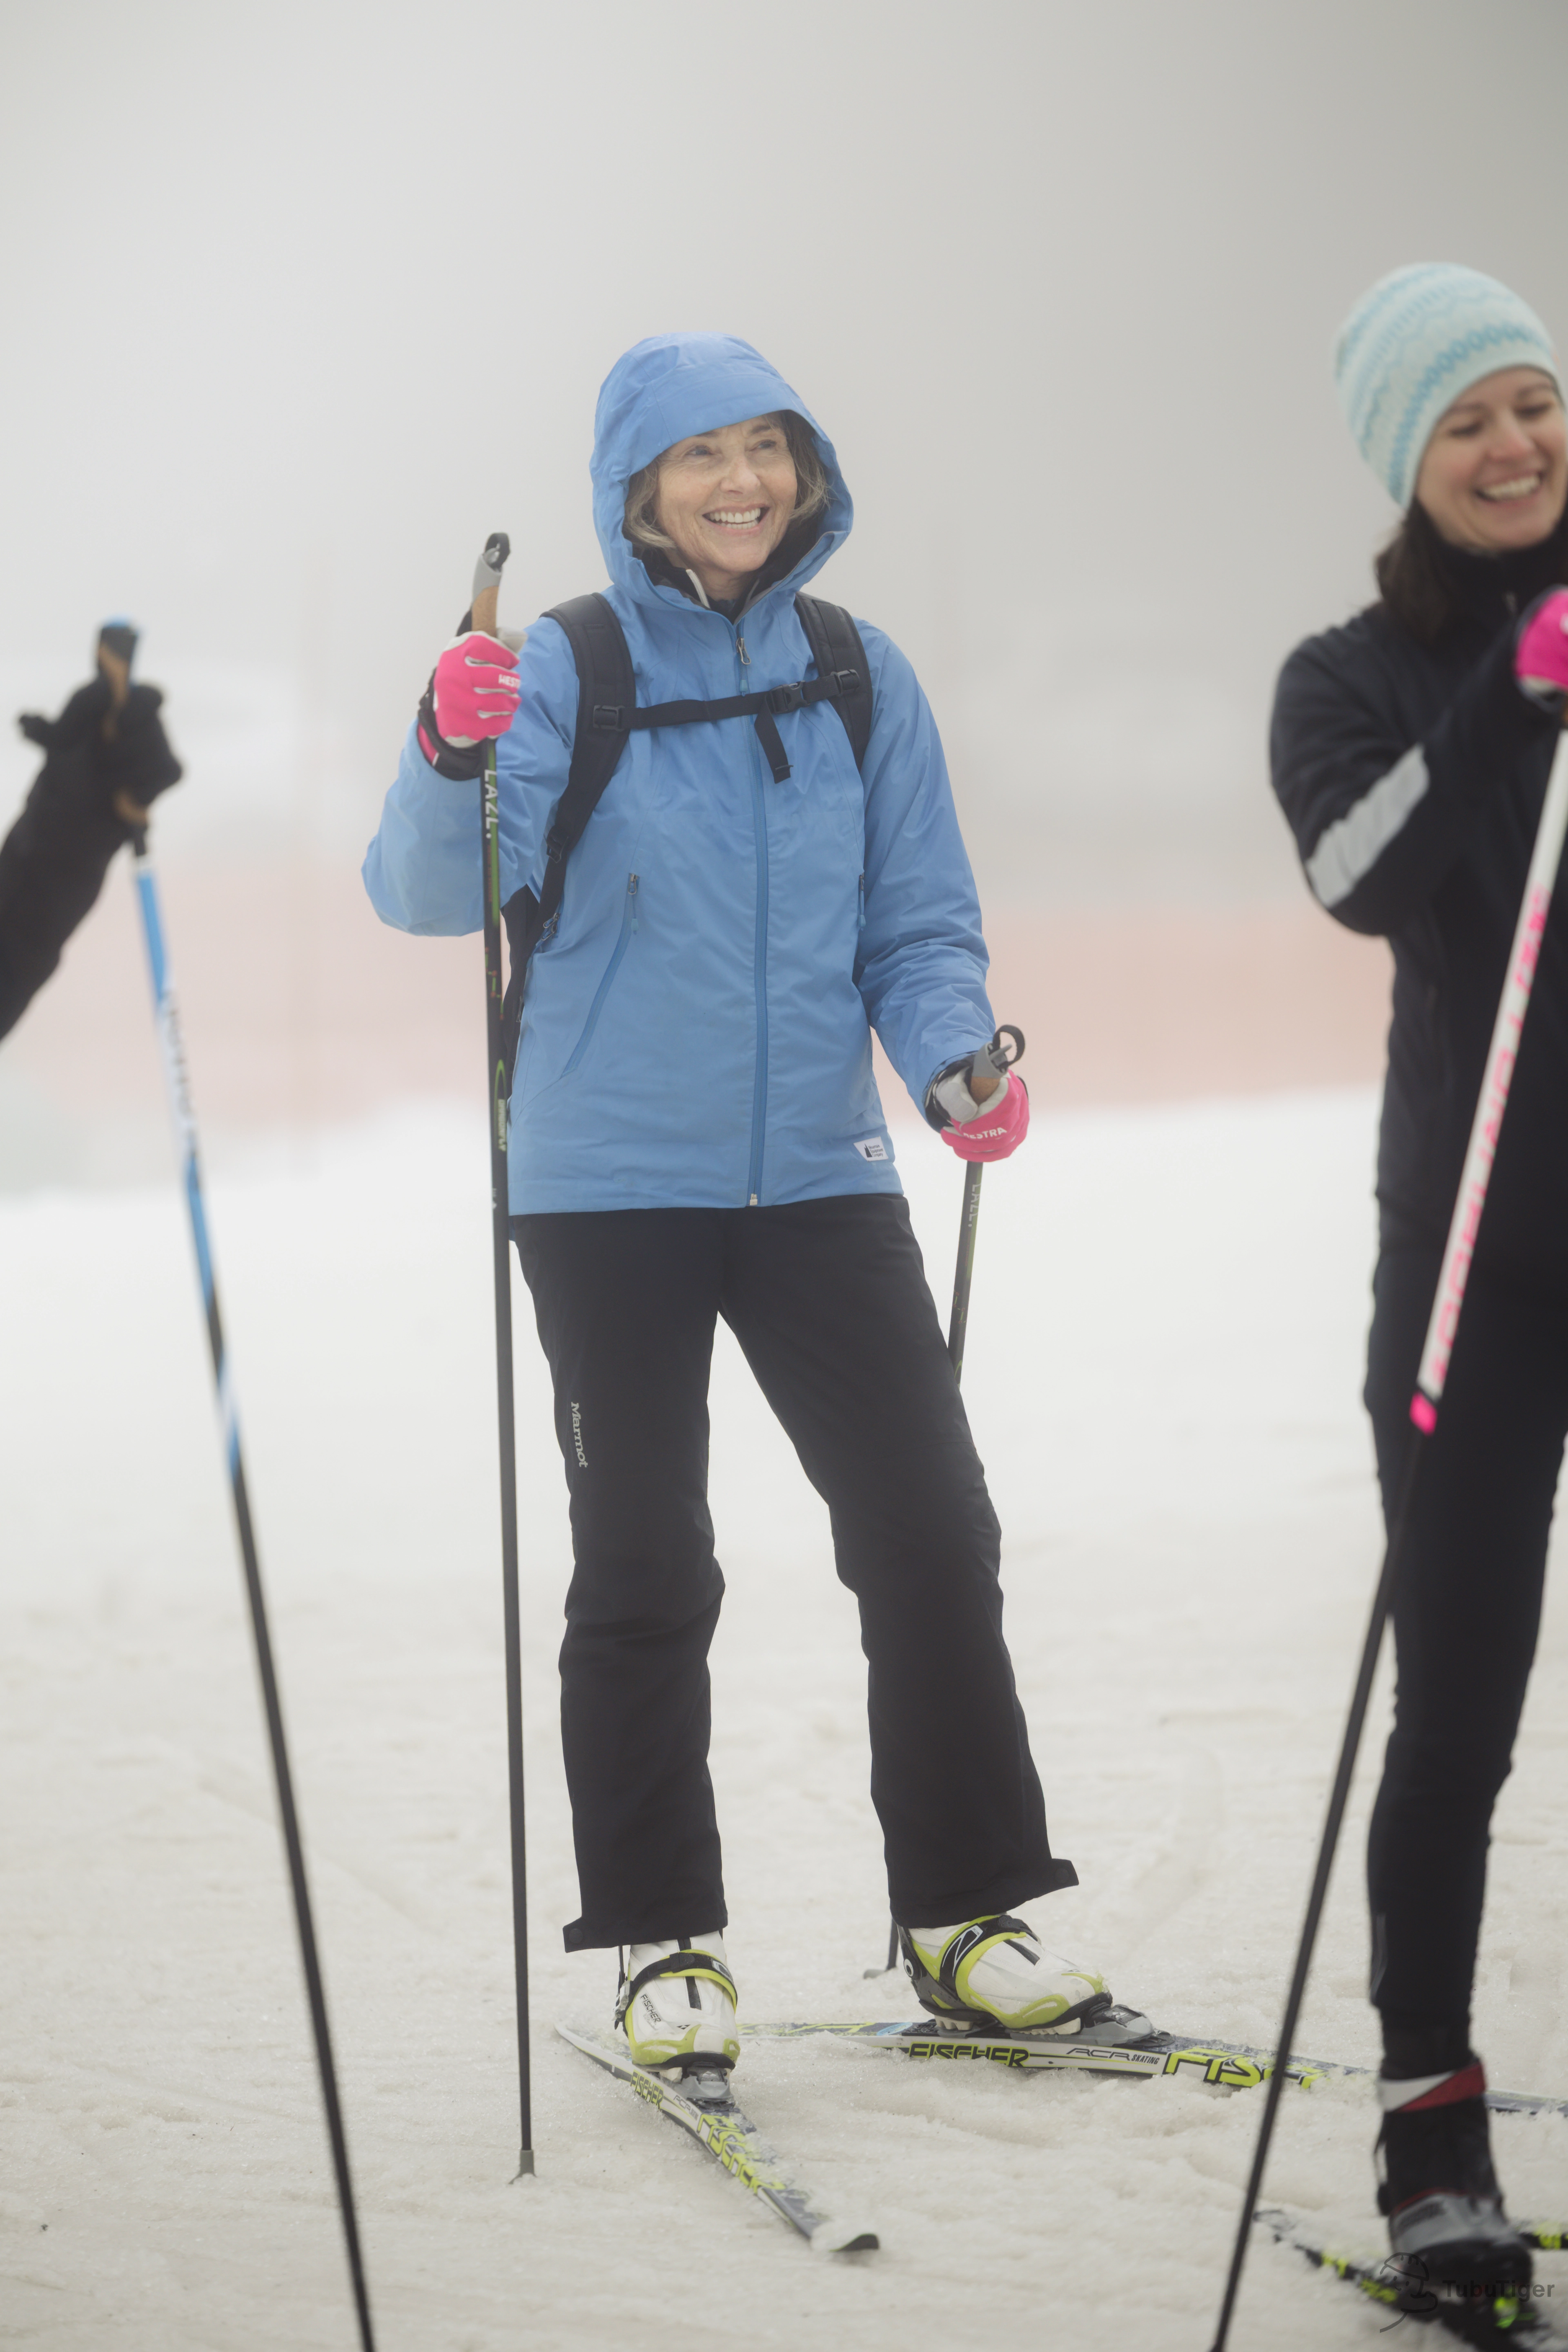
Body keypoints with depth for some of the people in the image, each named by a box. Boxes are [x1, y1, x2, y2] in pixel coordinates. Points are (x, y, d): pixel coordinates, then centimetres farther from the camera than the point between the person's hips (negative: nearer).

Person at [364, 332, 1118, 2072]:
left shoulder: (859, 680, 5)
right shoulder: (567, 675, -5)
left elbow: (919, 922, 9)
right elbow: (433, 892, -15)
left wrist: (956, 1062, -11)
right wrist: (454, 757, -36)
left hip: (820, 1178, 3)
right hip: (614, 1188, -3)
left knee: (933, 1537, 1)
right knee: (644, 1572, 3)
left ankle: (964, 1916, 13)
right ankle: (660, 1942, 13)